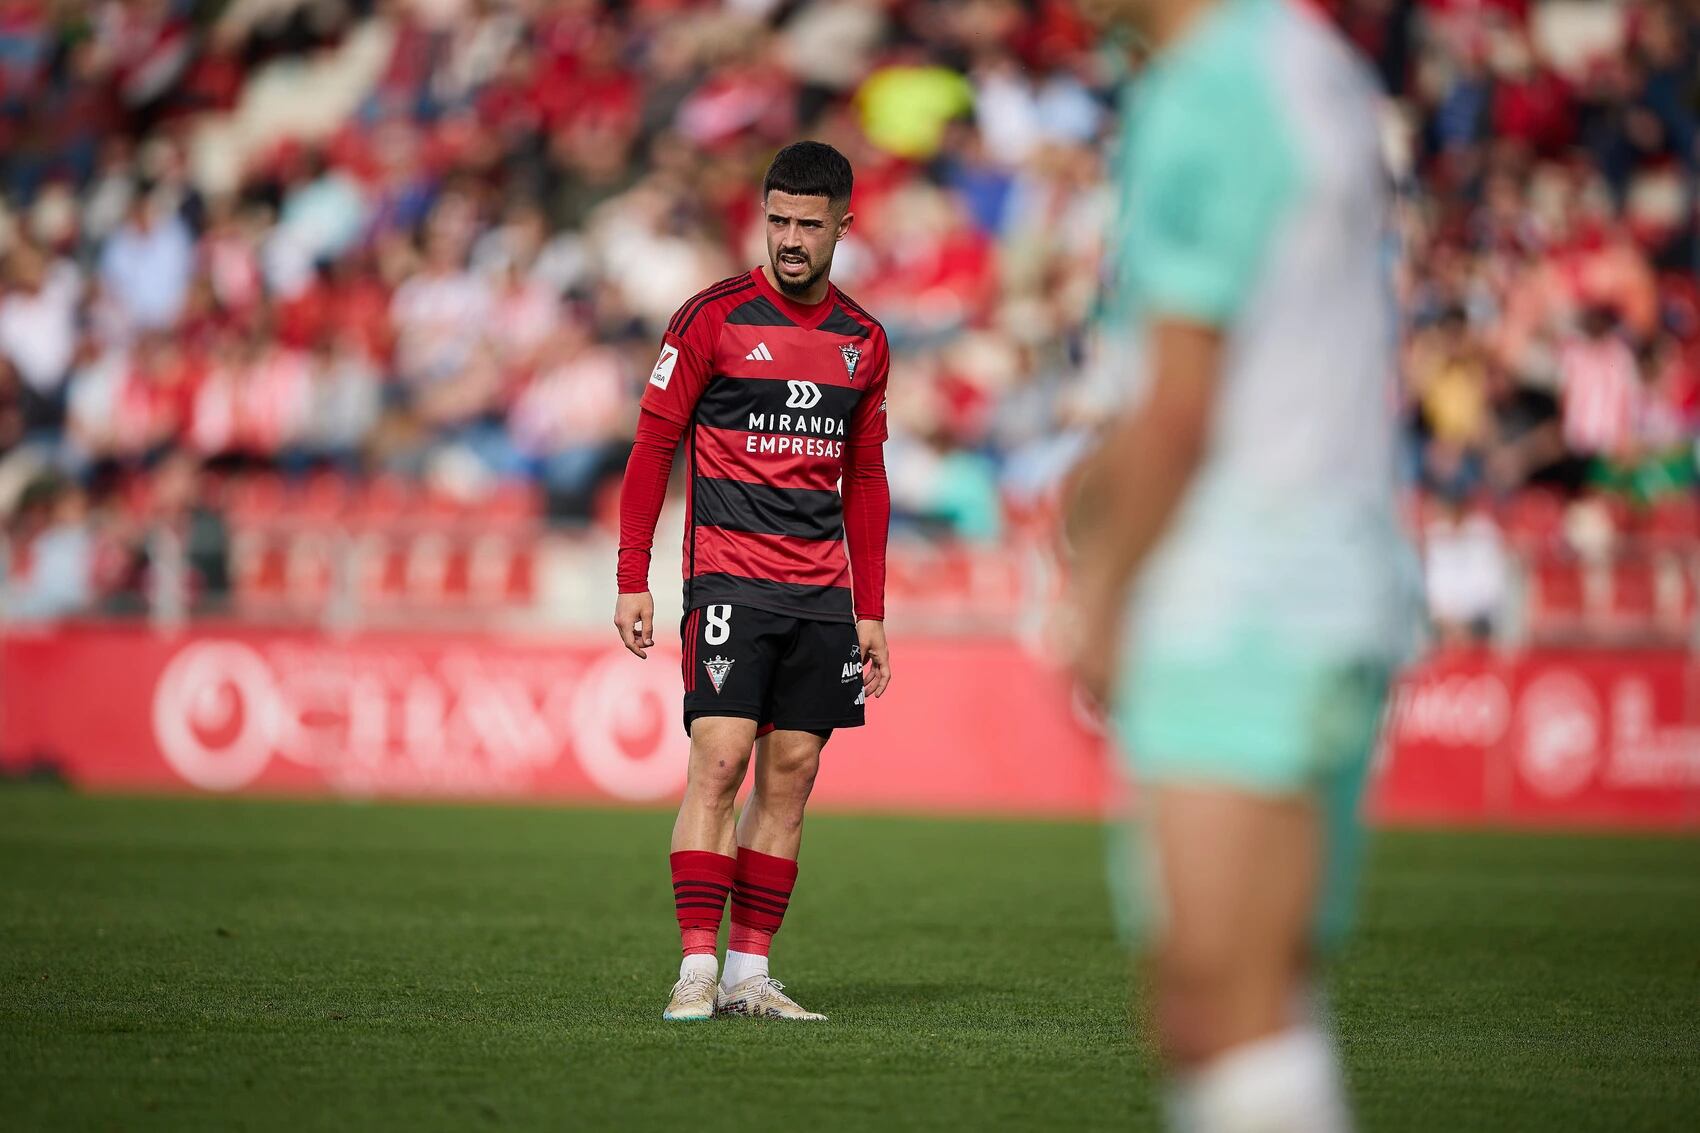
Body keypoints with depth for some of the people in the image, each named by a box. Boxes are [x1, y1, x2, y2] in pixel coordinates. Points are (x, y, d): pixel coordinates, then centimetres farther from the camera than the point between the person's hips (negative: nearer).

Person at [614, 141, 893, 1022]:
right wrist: (632, 582, -8)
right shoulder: (714, 317, -2)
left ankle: (750, 974, 7)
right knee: (719, 761, -13)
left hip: (822, 594, 5)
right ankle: (696, 971, -12)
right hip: (729, 577, -5)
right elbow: (652, 447, -1)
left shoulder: (863, 343, 12)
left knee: (789, 778, 3)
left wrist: (870, 612, 14)